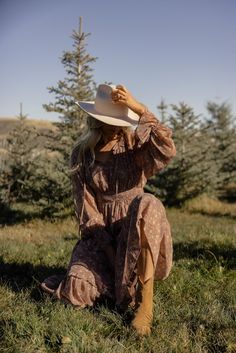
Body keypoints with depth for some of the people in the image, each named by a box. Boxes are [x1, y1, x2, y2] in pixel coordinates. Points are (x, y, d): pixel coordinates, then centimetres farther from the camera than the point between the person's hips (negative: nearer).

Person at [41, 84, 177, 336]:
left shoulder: (135, 141, -7)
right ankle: (116, 277, 19)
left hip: (135, 227, -1)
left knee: (147, 205, -37)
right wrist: (111, 253, -15)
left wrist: (140, 109, -32)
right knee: (76, 292, -18)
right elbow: (85, 206, -7)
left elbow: (167, 150, -30)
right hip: (101, 232, 2)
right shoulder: (81, 153, -3)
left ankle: (145, 303, -28)